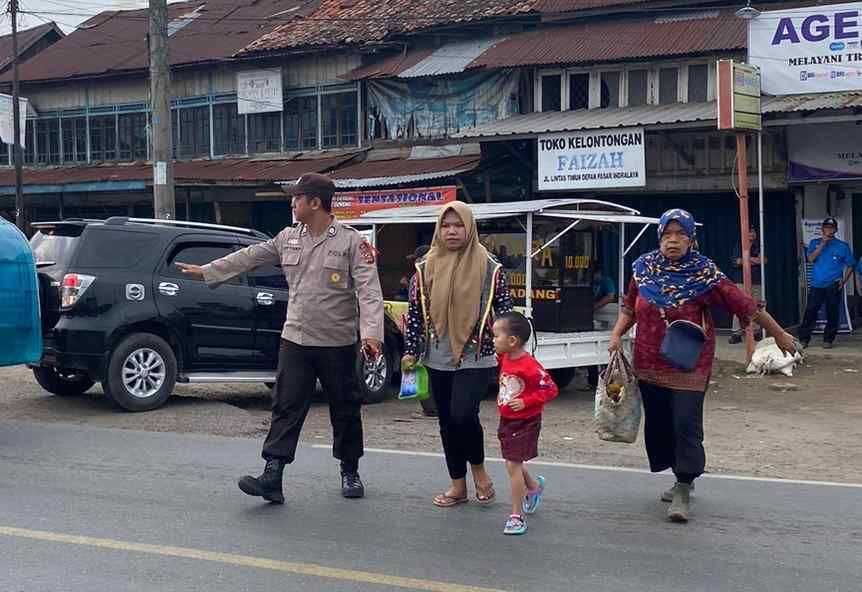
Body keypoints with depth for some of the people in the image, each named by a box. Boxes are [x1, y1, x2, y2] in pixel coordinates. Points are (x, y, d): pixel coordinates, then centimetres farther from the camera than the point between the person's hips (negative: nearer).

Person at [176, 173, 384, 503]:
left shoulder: (351, 242, -9)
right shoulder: (288, 238, 8)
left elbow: (369, 291, -16)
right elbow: (249, 257, 16)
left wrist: (372, 333, -28)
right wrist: (205, 271, 18)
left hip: (337, 343, -4)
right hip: (296, 340, 4)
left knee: (345, 410, 9)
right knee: (286, 407, -3)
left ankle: (350, 472, 26)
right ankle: (272, 475, -6)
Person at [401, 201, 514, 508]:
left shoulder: (489, 267, -3)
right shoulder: (426, 267, 4)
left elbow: (503, 310, 1)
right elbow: (415, 312, 7)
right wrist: (411, 351, 4)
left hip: (476, 358, -4)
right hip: (438, 360, 4)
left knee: (463, 415, -18)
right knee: (447, 422, 9)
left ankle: (479, 468, 10)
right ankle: (458, 485, 23)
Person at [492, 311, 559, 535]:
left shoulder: (529, 366, -24)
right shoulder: (504, 358, 1)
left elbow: (550, 389, -21)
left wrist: (525, 402, -25)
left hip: (525, 422, -8)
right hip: (507, 420, 8)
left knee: (513, 465, -7)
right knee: (512, 464, 20)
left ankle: (517, 516, 3)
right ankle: (534, 486, 50)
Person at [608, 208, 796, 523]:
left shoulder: (703, 273, -11)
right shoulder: (645, 268, 1)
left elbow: (744, 304, -8)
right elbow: (630, 306, 16)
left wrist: (779, 334, -3)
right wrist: (617, 334, 2)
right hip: (650, 364, 5)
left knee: (686, 423, -10)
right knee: (659, 423, 12)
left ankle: (683, 492, -1)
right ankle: (684, 478, 30)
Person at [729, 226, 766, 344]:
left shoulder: (759, 247, 15)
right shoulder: (738, 246, 7)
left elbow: (764, 260, 1)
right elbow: (736, 262, -6)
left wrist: (747, 258, -7)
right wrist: (755, 260, -5)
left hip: (757, 281, 3)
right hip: (741, 281, -3)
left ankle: (756, 332, 11)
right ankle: (736, 333, -9)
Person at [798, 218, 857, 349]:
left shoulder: (842, 246, 4)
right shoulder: (814, 243, 8)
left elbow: (850, 264, 9)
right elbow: (810, 259, -7)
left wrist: (843, 280, -2)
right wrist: (822, 244, -12)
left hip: (833, 286, 0)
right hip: (816, 285, 0)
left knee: (832, 313, 2)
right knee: (810, 312, -7)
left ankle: (828, 340, 13)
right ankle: (803, 339, -4)